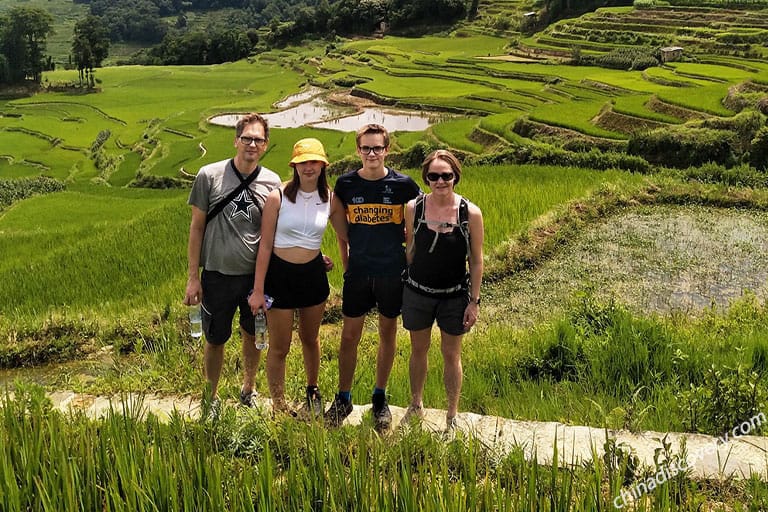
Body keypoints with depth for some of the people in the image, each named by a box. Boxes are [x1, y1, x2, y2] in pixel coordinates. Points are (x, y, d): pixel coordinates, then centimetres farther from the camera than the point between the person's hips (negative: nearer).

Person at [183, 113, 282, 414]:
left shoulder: (272, 183, -2)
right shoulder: (209, 175, -8)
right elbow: (197, 227, -3)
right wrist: (193, 277, -5)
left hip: (256, 275, 2)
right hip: (218, 274, -2)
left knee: (253, 335, 17)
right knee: (215, 340, 11)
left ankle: (248, 389, 40)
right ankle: (212, 397, 32)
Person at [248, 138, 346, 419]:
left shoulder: (330, 199, -3)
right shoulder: (278, 197, -11)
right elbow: (265, 245, -9)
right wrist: (258, 290, -10)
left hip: (313, 274, 3)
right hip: (279, 274, -3)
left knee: (310, 339, 21)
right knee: (279, 348, 5)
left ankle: (312, 392, 43)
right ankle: (278, 407, 21)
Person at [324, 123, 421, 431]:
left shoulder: (403, 185, -7)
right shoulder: (345, 184, -2)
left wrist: (407, 236, -1)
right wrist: (346, 264, 7)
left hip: (392, 272, -1)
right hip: (357, 272, 1)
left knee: (387, 333, 11)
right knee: (349, 336, 4)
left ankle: (380, 398, 26)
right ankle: (343, 399, 19)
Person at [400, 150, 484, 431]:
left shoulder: (471, 213, -13)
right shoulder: (413, 208, -8)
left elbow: (476, 261, -6)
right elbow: (410, 250, 5)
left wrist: (474, 301, -5)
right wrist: (404, 283, 7)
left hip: (454, 296, -1)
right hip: (418, 292, 2)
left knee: (451, 355, 11)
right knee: (418, 349, 18)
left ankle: (452, 417, 28)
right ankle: (416, 405, 39)